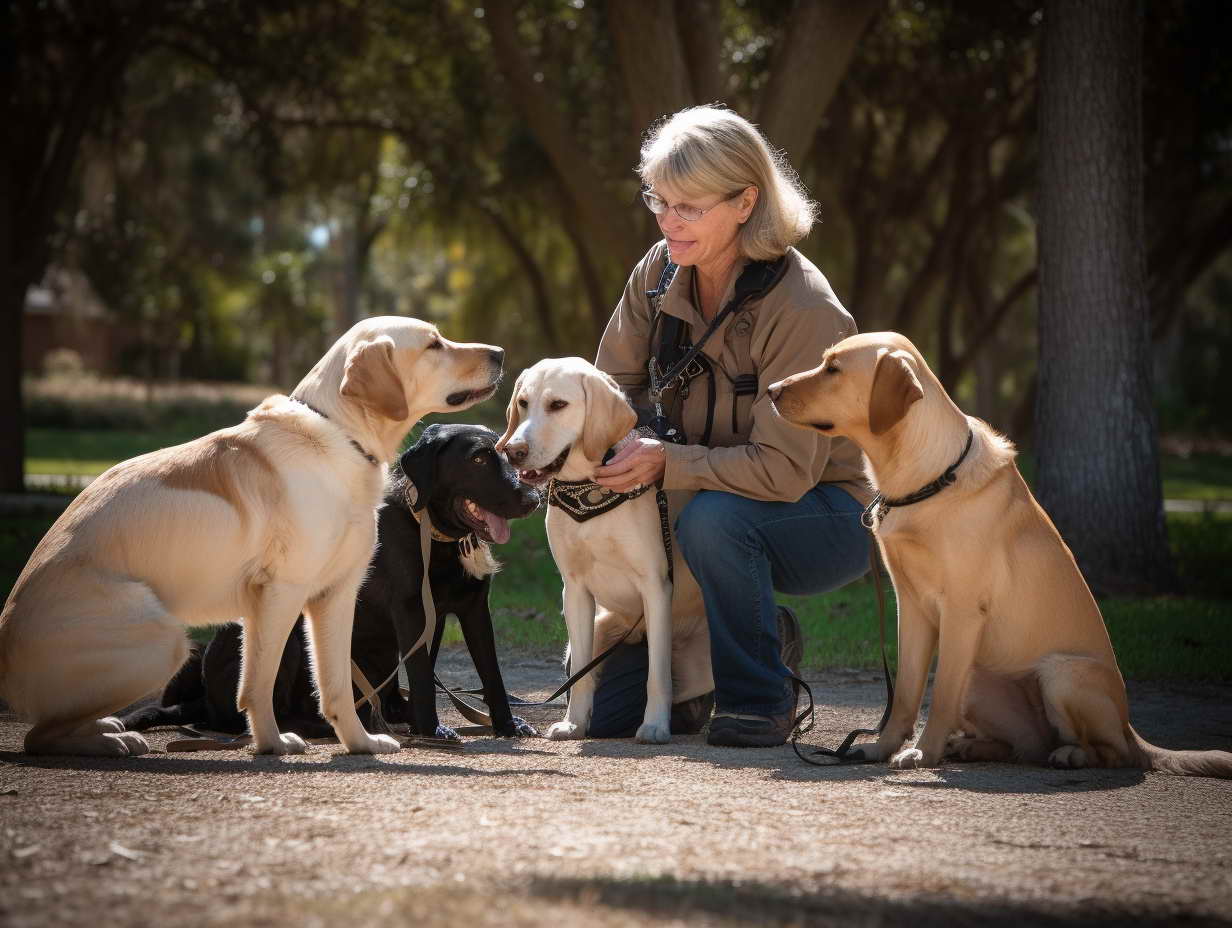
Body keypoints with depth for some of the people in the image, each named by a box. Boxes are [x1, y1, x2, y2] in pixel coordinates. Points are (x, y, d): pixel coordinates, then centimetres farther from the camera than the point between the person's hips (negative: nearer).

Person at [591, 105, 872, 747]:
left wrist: (668, 464, -33)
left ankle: (760, 697, -17)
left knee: (712, 517, -38)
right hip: (701, 495, 5)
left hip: (821, 518, -5)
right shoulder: (660, 272, -5)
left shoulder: (802, 309, -25)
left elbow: (785, 469, -27)